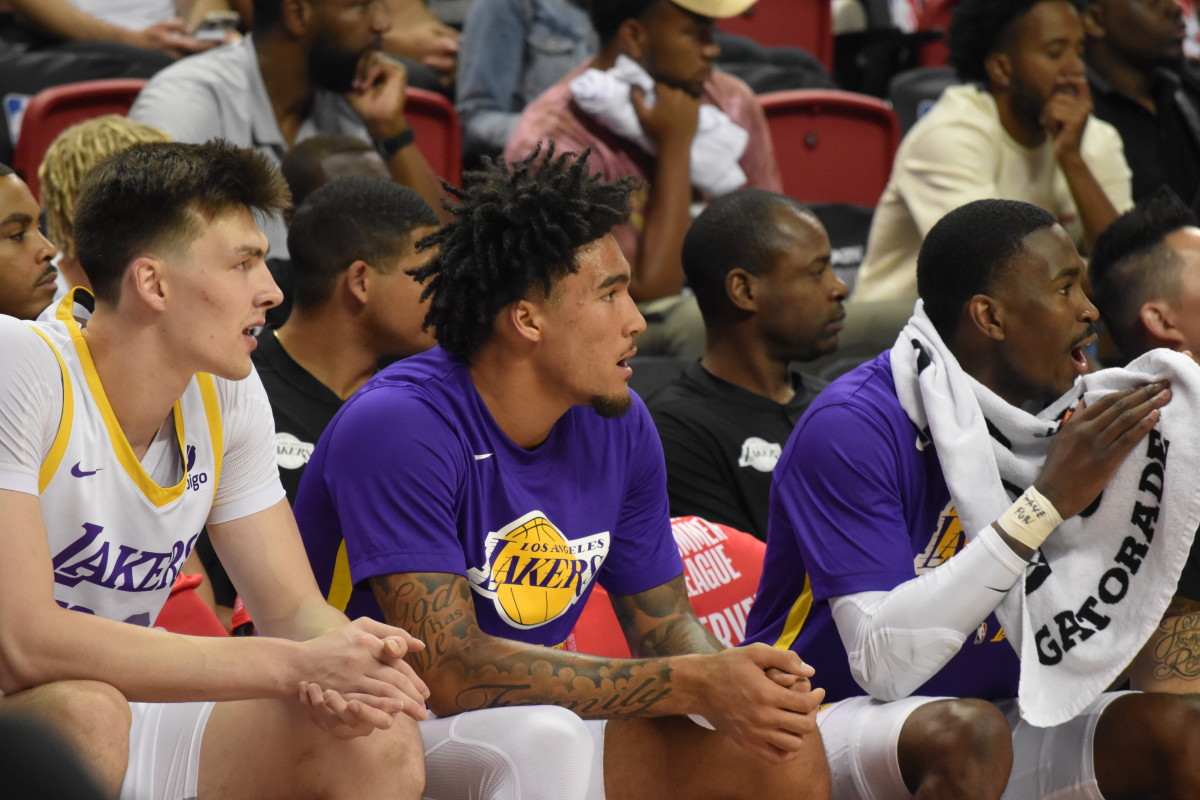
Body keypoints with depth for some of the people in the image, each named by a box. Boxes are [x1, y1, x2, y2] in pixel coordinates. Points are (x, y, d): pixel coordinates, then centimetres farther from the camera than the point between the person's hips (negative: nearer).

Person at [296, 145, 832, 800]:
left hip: (536, 729, 6)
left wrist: (732, 682, -18)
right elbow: (450, 670, -28)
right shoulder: (399, 427, -22)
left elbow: (665, 626, 8)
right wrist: (693, 685, -28)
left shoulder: (619, 426, 1)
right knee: (545, 739, -35)